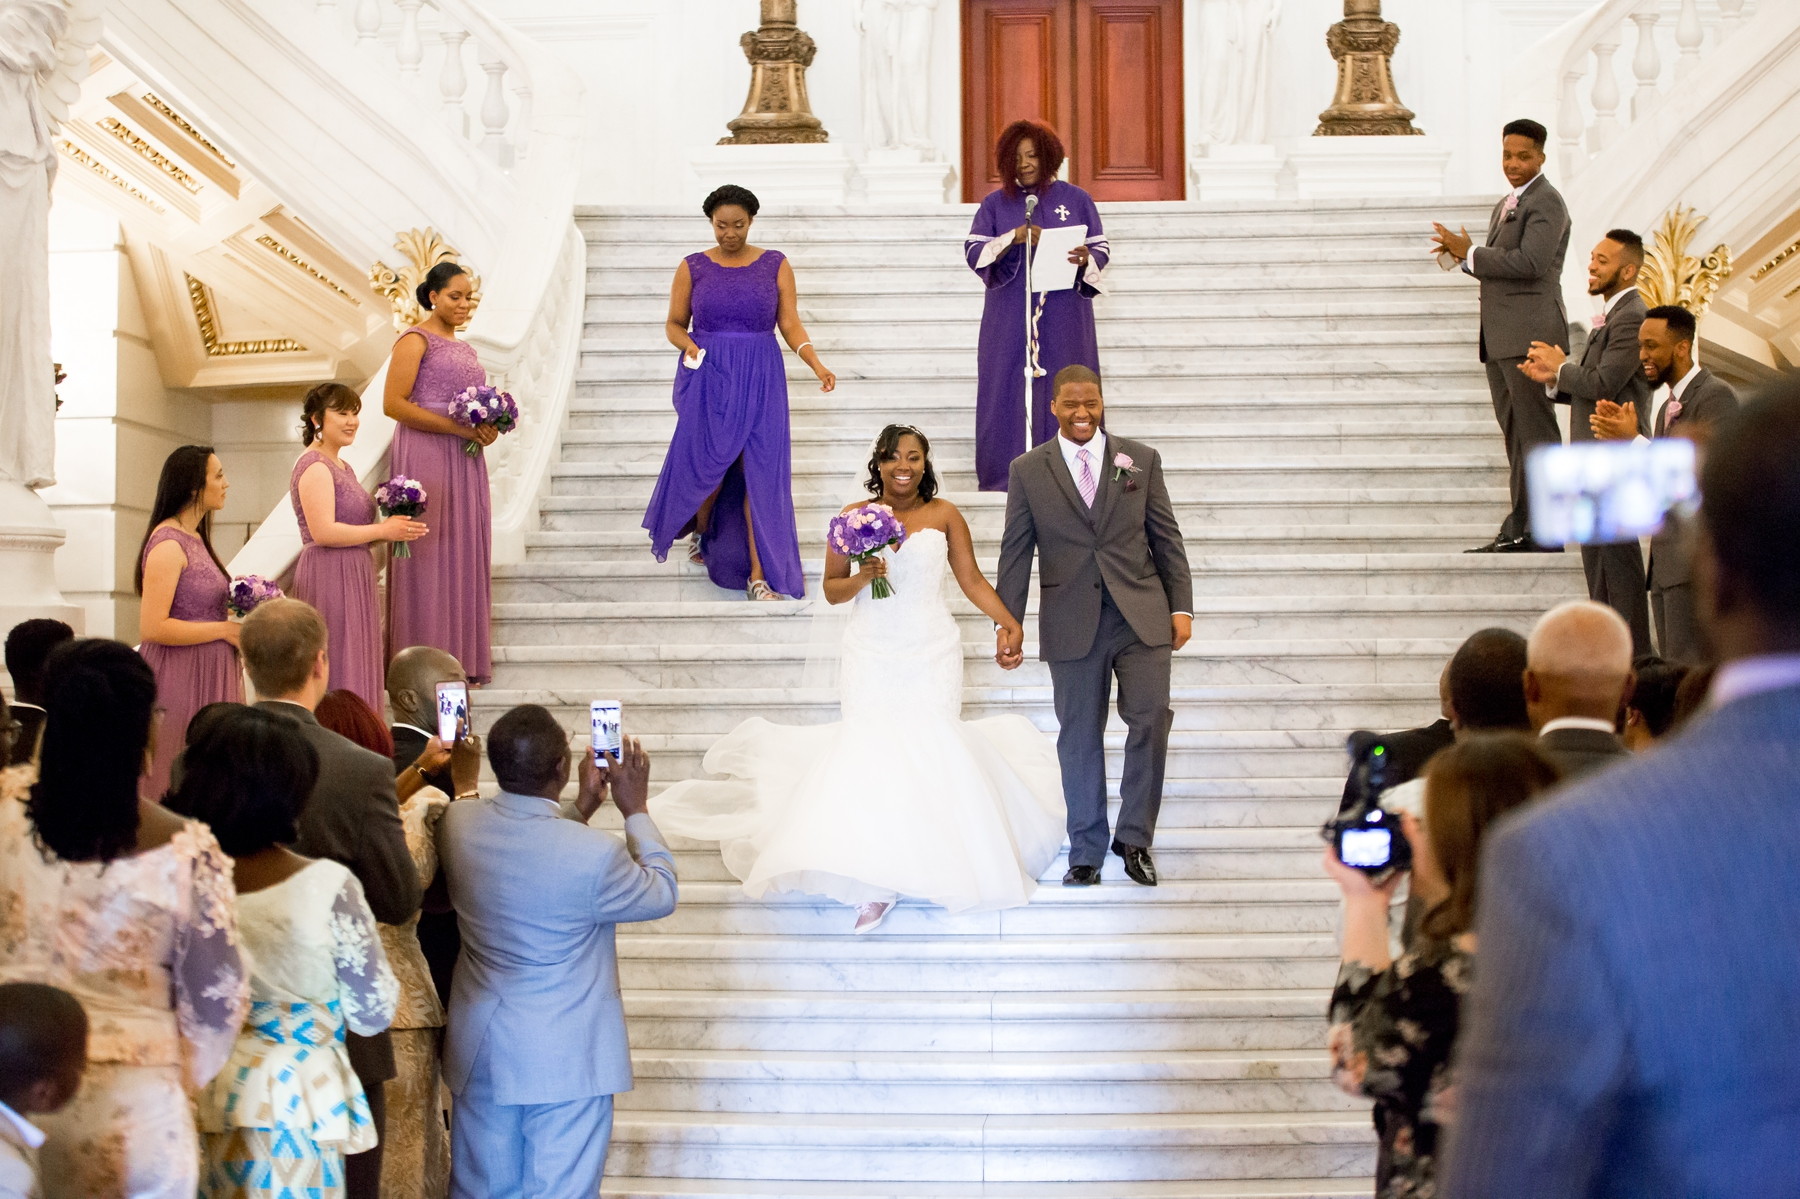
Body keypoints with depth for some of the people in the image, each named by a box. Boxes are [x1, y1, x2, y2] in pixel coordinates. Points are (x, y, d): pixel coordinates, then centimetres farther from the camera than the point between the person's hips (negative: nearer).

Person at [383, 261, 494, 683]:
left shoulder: (464, 349, 19)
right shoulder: (416, 340, -5)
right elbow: (393, 404, -14)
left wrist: (487, 429, 4)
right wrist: (457, 427, -18)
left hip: (465, 461, 8)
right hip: (427, 457, -8)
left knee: (464, 554, 7)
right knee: (429, 554, -6)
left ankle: (461, 660, 13)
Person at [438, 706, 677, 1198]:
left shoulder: (457, 823, -9)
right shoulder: (594, 855, -26)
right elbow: (661, 895, -4)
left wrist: (582, 808, 13)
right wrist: (635, 810, 3)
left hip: (481, 1050, 6)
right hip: (567, 1060, -5)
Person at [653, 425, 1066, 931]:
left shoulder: (944, 515, 3)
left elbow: (972, 580, 4)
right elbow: (831, 589, 8)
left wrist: (1008, 621, -9)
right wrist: (861, 578, -12)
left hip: (932, 656, 0)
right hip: (871, 657, 0)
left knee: (929, 751, -6)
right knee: (869, 752, -8)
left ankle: (934, 868, 12)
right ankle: (875, 884, -5)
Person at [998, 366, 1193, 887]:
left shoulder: (1141, 460, 6)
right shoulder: (1029, 470, 4)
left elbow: (1167, 538, 8)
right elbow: (1015, 553, 5)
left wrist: (1181, 607, 1)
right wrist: (1008, 625, 0)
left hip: (1142, 616, 0)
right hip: (1072, 624, 0)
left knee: (1150, 722, -9)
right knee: (1079, 738, 6)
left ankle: (1135, 839, 6)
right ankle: (1086, 852, 17)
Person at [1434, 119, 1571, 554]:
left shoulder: (1546, 203, -9)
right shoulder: (1505, 205, 21)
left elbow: (1530, 262, -21)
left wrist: (1470, 254, -15)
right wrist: (1464, 255, 4)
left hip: (1530, 334, -10)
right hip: (1500, 338, 10)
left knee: (1536, 433, -8)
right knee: (1515, 436, 11)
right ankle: (1518, 531, 15)